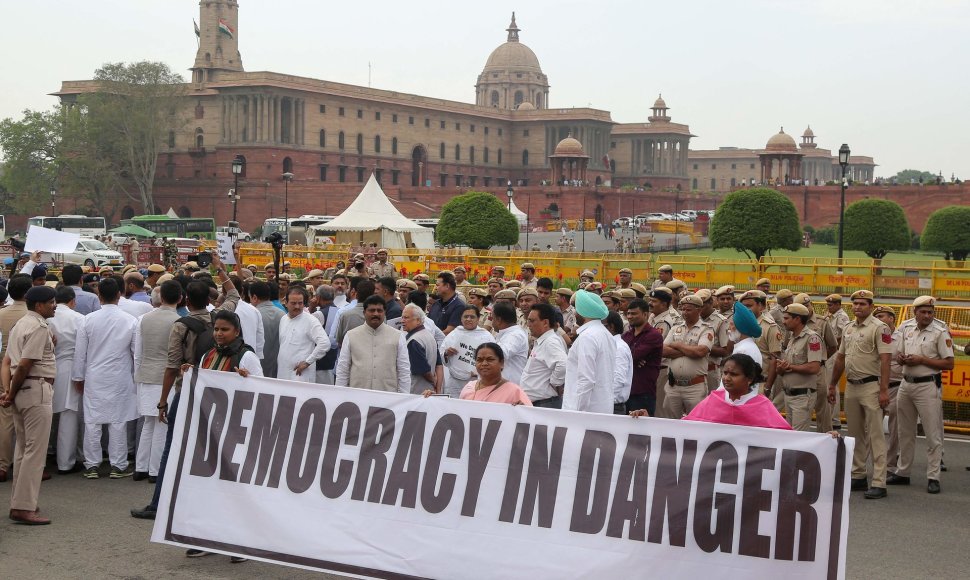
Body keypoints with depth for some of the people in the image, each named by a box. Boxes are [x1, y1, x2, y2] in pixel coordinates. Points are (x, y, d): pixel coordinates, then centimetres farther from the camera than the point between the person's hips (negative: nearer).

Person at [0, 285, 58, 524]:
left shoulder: (20, 325, 17)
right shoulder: (39, 327, -13)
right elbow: (25, 364, -20)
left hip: (21, 391, 10)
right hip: (36, 390, -10)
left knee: (24, 448, 15)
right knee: (35, 450, -6)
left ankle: (19, 503, 21)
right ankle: (24, 507, -6)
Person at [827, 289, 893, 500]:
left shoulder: (879, 328, -10)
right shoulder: (849, 329, 13)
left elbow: (885, 360, -15)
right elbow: (840, 358, 20)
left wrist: (883, 390, -21)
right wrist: (832, 385, 20)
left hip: (871, 386, -7)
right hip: (851, 386, 8)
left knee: (875, 435, -6)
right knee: (855, 434, 14)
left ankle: (879, 483, -6)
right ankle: (857, 476, 23)